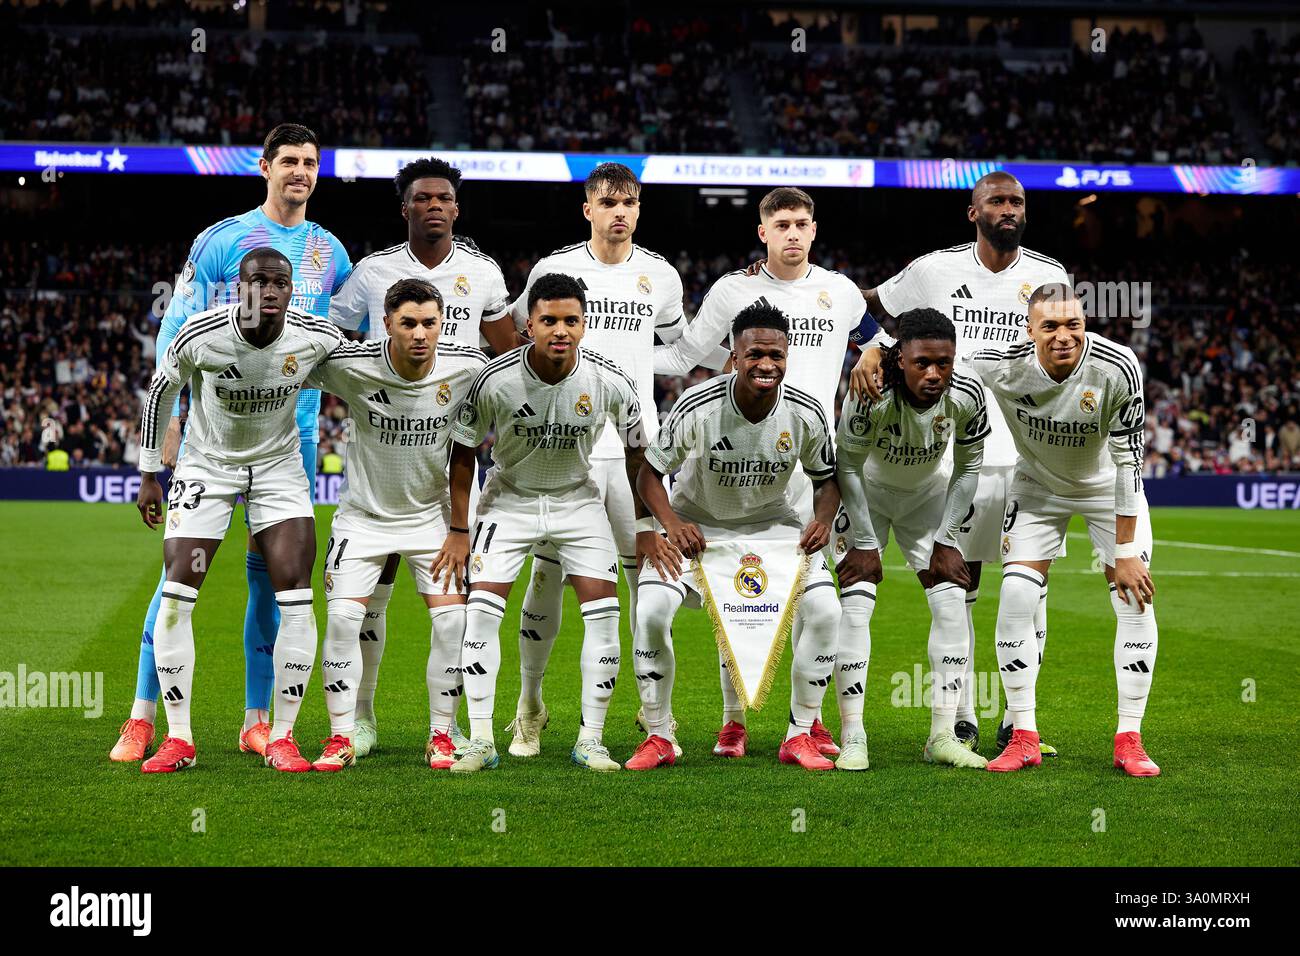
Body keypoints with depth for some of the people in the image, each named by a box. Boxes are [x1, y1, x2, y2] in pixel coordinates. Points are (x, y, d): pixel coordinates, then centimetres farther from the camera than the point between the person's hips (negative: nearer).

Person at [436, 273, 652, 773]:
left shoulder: (609, 381, -20)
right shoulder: (495, 380, -24)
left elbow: (636, 451, -3)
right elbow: (463, 451, -8)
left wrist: (644, 526, -3)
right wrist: (459, 531, -7)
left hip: (578, 498, 1)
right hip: (509, 496, -1)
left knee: (603, 612, -10)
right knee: (481, 609, -13)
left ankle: (590, 739, 0)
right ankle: (480, 741, -6)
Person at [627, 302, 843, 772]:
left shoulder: (806, 413, -18)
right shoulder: (697, 406, -26)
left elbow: (826, 480, 0)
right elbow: (650, 473, -15)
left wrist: (823, 521, -21)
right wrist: (671, 524, -31)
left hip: (773, 522, 2)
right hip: (697, 521, -2)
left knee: (826, 611, -16)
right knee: (651, 612, -22)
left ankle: (800, 736, 0)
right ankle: (658, 738, -3)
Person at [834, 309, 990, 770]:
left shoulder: (966, 397, -25)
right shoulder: (871, 395, -35)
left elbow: (968, 468, -7)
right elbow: (849, 467, -20)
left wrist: (946, 539, -9)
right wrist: (865, 544, -17)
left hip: (928, 494, 3)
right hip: (866, 494, -3)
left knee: (951, 603, -8)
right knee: (855, 606, -15)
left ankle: (943, 736, -2)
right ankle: (852, 740, -11)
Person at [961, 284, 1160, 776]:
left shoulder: (1117, 369, -32)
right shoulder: (1002, 366, -28)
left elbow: (1128, 461, -24)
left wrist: (1125, 551, -21)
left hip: (1106, 487, -1)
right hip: (1037, 486, 1)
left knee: (1136, 601, -11)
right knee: (1016, 597, -13)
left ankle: (1129, 740, -1)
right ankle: (1023, 738, -2)